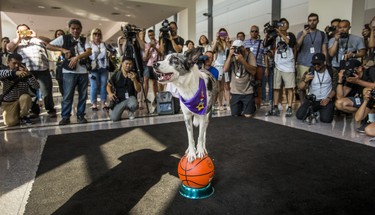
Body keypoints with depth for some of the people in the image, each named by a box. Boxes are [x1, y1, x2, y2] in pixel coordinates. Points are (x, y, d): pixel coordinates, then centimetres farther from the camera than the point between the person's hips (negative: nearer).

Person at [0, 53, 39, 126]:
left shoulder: (24, 74, -10)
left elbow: (37, 86, -22)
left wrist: (29, 74, -35)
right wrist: (15, 72, -53)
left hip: (23, 101, 1)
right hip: (8, 103, -1)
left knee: (25, 97, -34)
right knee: (10, 123, -21)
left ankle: (23, 116, -6)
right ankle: (16, 115, 17)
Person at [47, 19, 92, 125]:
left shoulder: (84, 40, 11)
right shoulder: (63, 38, 5)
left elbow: (89, 52, -6)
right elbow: (48, 46, 3)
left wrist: (76, 57, -18)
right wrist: (63, 49, -10)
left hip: (83, 71, 3)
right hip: (69, 71, -3)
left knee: (83, 95, 6)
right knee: (67, 95, -3)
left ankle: (80, 115, 17)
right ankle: (65, 117, 6)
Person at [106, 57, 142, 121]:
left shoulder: (134, 75, -1)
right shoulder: (116, 75, -2)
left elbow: (138, 90, -8)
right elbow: (108, 85, 13)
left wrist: (134, 80, -24)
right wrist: (110, 93, -8)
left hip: (130, 98, 0)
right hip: (119, 100, 0)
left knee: (134, 105, -38)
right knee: (114, 118, -20)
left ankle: (131, 112, 3)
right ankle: (113, 111, 21)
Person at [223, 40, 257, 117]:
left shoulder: (250, 55, -6)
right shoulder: (232, 56, 2)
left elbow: (253, 71, -17)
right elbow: (225, 70, -10)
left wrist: (242, 60, -24)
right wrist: (230, 55, -16)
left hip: (247, 91, -3)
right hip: (235, 91, 3)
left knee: (248, 115, -2)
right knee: (235, 115, 6)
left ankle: (252, 107, 31)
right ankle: (241, 106, 38)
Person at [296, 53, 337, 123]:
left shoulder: (332, 72, -2)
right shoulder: (309, 71, -4)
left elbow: (335, 88, 3)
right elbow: (300, 87, -12)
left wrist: (328, 98, -12)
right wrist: (305, 80, -33)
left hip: (326, 100, -1)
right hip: (311, 99, 1)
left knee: (326, 119, -23)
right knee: (299, 116, -16)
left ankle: (321, 111, 13)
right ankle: (312, 111, 17)